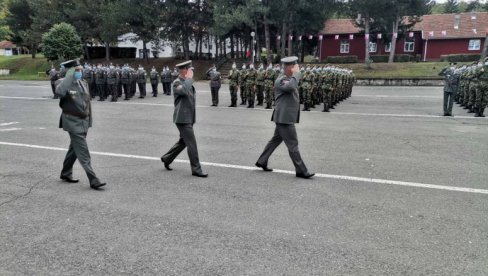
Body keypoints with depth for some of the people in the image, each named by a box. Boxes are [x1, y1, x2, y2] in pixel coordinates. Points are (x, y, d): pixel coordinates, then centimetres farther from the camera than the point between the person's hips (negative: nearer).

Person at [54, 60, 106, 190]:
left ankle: (66, 173, 36)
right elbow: (59, 92, -35)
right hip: (73, 121, -7)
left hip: (84, 121, 7)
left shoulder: (84, 83, 11)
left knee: (75, 148, 19)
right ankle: (93, 180, -9)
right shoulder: (63, 82, -10)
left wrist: (89, 120, 16)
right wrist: (69, 76, -26)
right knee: (83, 151, -9)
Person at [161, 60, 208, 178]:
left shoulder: (187, 82, 16)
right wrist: (189, 78, -21)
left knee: (183, 142, 18)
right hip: (182, 118, -9)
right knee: (192, 144, -8)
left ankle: (167, 158, 33)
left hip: (189, 118, 9)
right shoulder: (177, 82, -12)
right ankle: (196, 169, -2)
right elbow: (184, 91, -34)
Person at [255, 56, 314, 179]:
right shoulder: (281, 80, -16)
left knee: (276, 140, 17)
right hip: (284, 118, -10)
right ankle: (301, 171, 2)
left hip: (286, 118, 10)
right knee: (293, 144, -5)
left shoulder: (290, 79, 17)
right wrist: (297, 73, -24)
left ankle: (262, 162, 28)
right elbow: (291, 86, -36)